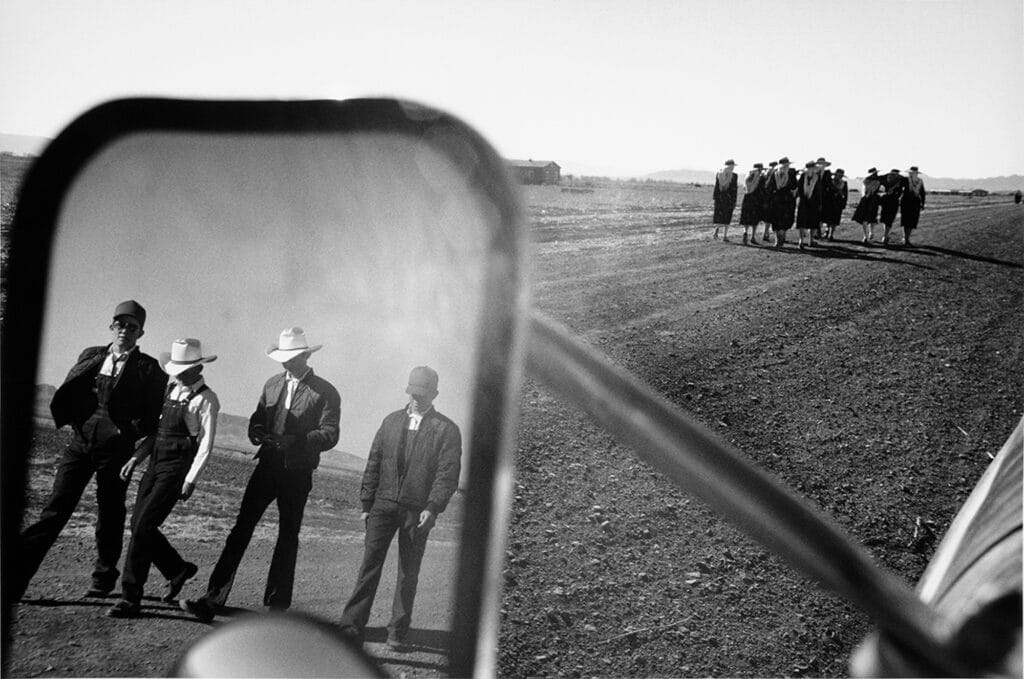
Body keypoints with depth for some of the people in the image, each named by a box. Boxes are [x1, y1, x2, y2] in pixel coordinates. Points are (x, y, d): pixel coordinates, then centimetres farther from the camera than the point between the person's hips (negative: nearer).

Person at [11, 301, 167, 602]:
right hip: (81, 442, 2)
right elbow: (67, 394, 12)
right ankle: (15, 580, -6)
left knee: (109, 517, 6)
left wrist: (130, 432, -11)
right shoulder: (90, 356, 13)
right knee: (55, 510, -3)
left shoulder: (148, 368, 1)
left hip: (115, 449, -2)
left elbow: (154, 413, -2)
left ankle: (103, 579, 25)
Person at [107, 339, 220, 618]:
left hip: (177, 468, -8)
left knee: (143, 528, -12)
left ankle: (131, 599, -5)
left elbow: (206, 443, -12)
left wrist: (191, 479, -17)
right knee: (138, 525, 7)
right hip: (156, 464, 8)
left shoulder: (205, 399, -9)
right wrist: (136, 457, 11)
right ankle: (178, 569, 29)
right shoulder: (172, 388, 12)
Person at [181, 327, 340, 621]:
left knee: (287, 537, 6)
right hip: (267, 465, 4)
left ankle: (276, 606, 15)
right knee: (241, 529, -3)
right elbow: (257, 419, 14)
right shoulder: (272, 384, 12)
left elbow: (329, 435, -11)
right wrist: (257, 432, -10)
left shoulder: (325, 393, -5)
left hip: (297, 474, -4)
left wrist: (294, 441, -24)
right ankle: (212, 600, -4)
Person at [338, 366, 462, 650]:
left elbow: (448, 473, -6)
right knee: (369, 564, -3)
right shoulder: (391, 421, 13)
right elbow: (373, 464, 14)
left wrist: (433, 507, -17)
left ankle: (398, 631, 15)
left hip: (417, 510, -2)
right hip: (384, 505, 2)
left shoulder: (447, 430, 1)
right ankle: (352, 627, -2)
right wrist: (367, 502, 8)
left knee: (409, 572, 5)